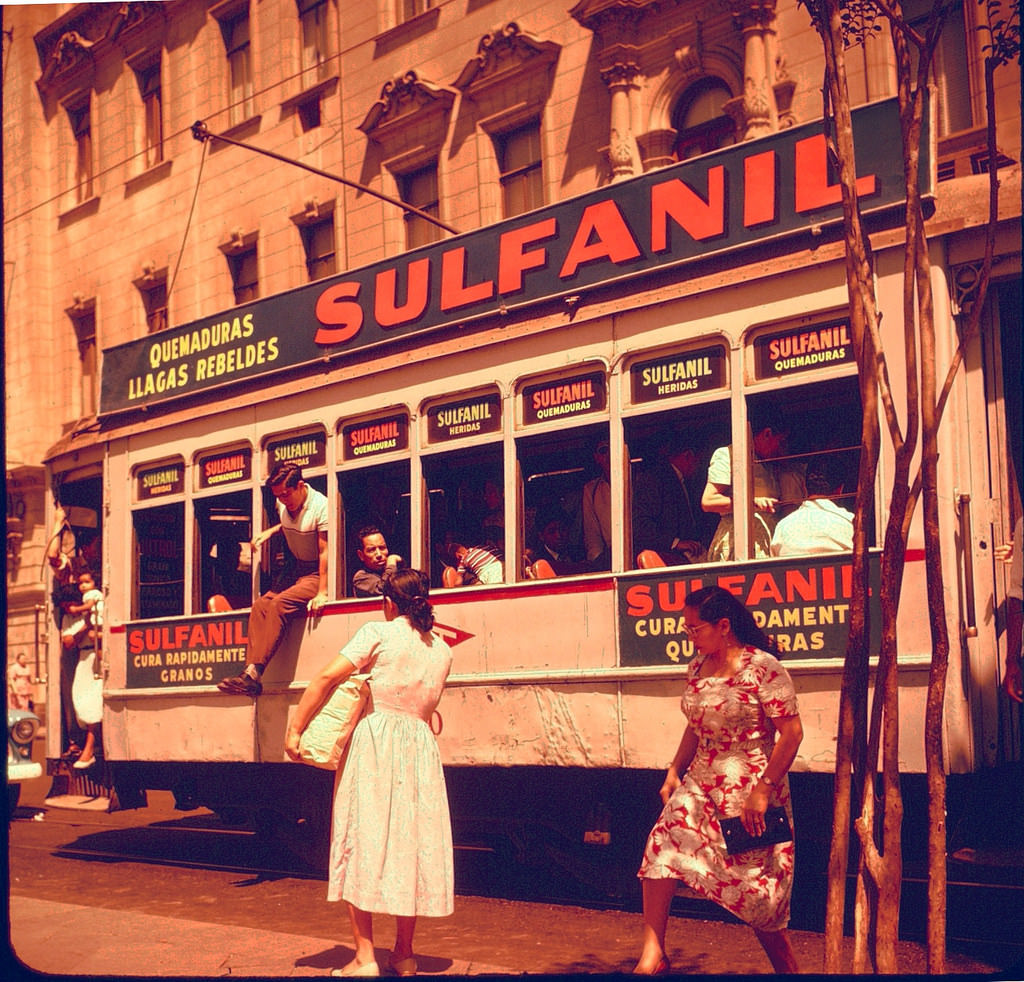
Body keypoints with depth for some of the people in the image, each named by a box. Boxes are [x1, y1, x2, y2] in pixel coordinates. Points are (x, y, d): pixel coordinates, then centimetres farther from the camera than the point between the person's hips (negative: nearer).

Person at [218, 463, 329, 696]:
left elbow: (325, 551, -18)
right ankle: (250, 672, -25)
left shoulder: (320, 506, -16)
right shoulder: (283, 506, 6)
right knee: (260, 605, -16)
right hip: (294, 568, 8)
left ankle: (254, 672, -35)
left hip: (317, 572, -7)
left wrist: (322, 593, -24)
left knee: (279, 604, -29)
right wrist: (269, 531, 11)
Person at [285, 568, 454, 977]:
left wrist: (295, 728, -7)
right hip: (420, 746, 4)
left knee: (363, 840, 0)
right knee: (413, 841, 9)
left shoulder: (378, 633, -3)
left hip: (374, 741, -4)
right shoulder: (442, 651, 12)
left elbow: (327, 677, -11)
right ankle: (404, 954, 15)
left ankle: (365, 955, -4)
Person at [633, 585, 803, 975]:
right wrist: (674, 773, 10)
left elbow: (792, 732, -15)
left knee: (756, 890, 2)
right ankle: (652, 955, -16)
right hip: (701, 783, 6)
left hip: (750, 788, -6)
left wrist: (763, 789, -19)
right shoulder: (698, 664, 8)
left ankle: (788, 969, 24)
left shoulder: (761, 666, -13)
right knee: (663, 845, -18)